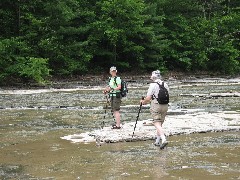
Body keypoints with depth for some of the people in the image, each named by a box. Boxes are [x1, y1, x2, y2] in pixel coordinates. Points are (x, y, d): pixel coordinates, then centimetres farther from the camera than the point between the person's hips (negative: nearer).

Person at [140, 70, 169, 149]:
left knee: (157, 124, -8)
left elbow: (148, 98, -11)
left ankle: (164, 140, -26)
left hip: (156, 106, -6)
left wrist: (143, 102, 11)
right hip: (165, 106, 6)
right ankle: (157, 141, 23)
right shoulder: (165, 85, 7)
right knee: (160, 124, 17)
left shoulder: (153, 85, -10)